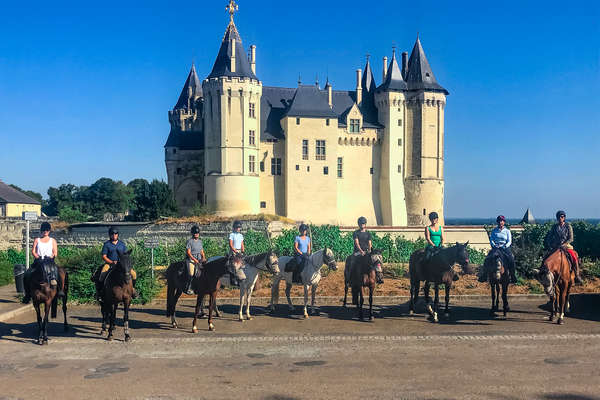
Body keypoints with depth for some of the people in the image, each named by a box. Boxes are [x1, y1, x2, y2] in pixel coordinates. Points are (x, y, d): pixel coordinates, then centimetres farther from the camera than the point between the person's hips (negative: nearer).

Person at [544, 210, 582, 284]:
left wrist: (563, 245, -16)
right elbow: (549, 237, 10)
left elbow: (570, 239, -4)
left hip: (566, 246, -2)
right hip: (555, 247, 2)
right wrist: (549, 246, -4)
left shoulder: (568, 226, 1)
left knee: (574, 257, -25)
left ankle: (577, 276, -15)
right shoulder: (554, 227, 7)